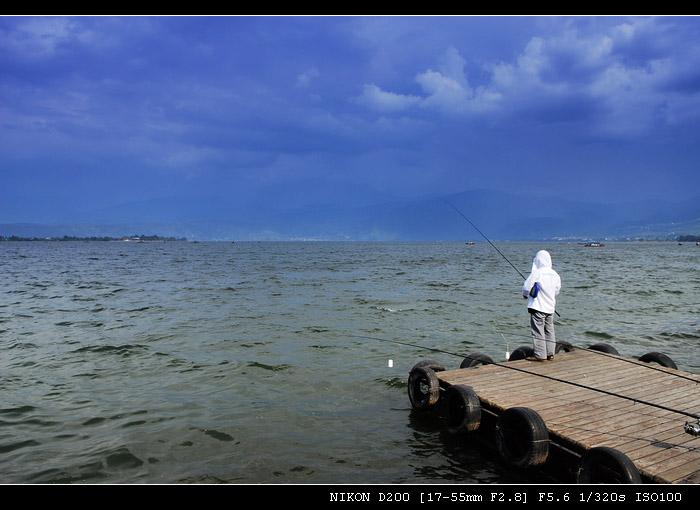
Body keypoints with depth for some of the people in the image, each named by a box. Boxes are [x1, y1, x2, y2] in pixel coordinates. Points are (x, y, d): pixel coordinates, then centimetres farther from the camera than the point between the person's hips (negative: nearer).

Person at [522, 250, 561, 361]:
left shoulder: (537, 273, -14)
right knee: (549, 331, 14)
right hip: (550, 307, 7)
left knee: (538, 331, -2)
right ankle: (550, 354, 20)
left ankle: (540, 355, -1)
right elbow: (557, 291, 15)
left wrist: (525, 294, 8)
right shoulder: (555, 274, 6)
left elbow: (526, 287, -13)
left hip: (538, 307, -7)